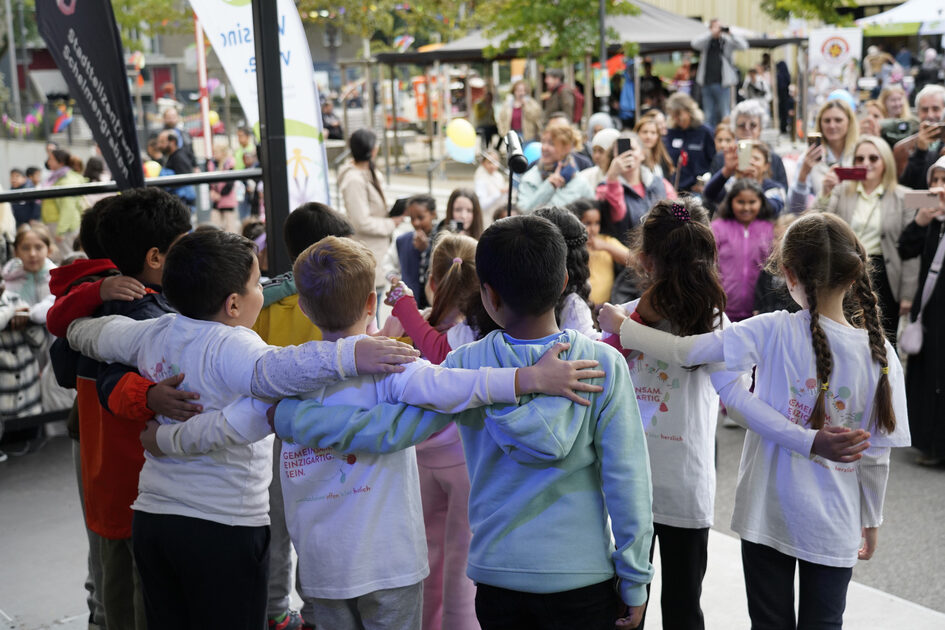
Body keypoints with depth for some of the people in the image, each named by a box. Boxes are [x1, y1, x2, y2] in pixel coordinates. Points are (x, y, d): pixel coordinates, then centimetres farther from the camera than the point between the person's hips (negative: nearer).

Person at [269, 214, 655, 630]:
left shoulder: (466, 366, -11)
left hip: (498, 573, 1)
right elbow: (626, 480, -11)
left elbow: (388, 429, -12)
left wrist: (286, 417, 0)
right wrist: (635, 582, -1)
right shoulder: (605, 365, -12)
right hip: (583, 576, -1)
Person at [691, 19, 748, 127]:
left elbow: (743, 46, -5)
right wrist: (711, 33, -16)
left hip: (722, 83, -2)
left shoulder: (727, 41, 4)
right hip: (707, 83, 2)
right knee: (709, 115, 8)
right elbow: (695, 43, -12)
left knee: (724, 113, -2)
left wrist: (731, 34, -12)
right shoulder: (706, 41, 7)